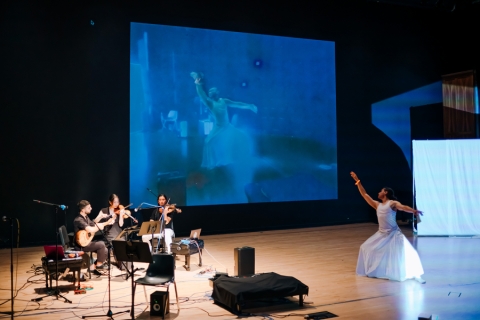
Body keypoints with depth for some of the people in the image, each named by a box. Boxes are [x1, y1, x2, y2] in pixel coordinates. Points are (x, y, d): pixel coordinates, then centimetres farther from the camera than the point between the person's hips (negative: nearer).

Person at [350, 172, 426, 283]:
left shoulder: (392, 203, -5)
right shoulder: (377, 205, 12)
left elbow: (403, 207, -24)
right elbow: (364, 194, 15)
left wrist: (414, 211, -44)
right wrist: (357, 181, 16)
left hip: (393, 234, -7)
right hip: (381, 234, 7)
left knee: (406, 253, -14)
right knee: (366, 248, 11)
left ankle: (416, 275, -3)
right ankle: (372, 271, 28)